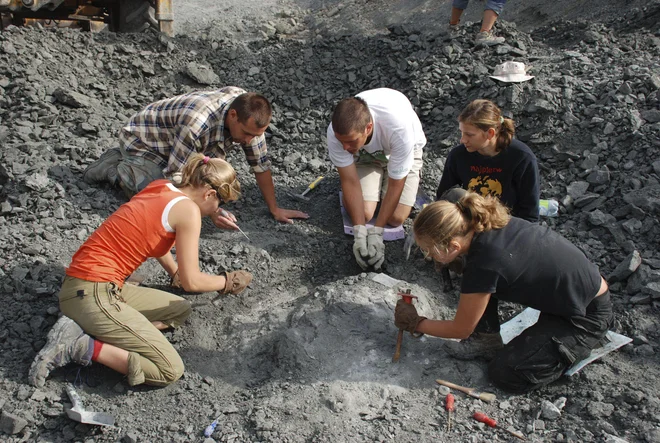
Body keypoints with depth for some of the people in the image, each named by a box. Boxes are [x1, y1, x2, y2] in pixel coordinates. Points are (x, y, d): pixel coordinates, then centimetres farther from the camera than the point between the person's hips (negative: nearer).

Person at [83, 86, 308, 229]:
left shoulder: (248, 116, -21)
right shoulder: (196, 123, -43)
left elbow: (261, 164, -11)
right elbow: (175, 176, -34)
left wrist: (275, 209, -11)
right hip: (141, 139, -7)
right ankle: (114, 166, 2)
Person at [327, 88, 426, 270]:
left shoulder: (399, 128, -44)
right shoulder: (338, 131, -36)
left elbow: (396, 185, -32)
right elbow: (350, 181, -27)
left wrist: (376, 233, -32)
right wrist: (359, 235, -32)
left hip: (401, 151, -2)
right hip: (365, 153, 2)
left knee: (396, 218, -11)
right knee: (364, 212, -15)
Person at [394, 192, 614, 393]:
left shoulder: (484, 266, -31)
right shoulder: (491, 222, -10)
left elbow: (461, 330, -13)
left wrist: (415, 324, 0)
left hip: (589, 313, -8)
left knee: (507, 374, -10)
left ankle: (582, 343, 6)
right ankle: (489, 340, 12)